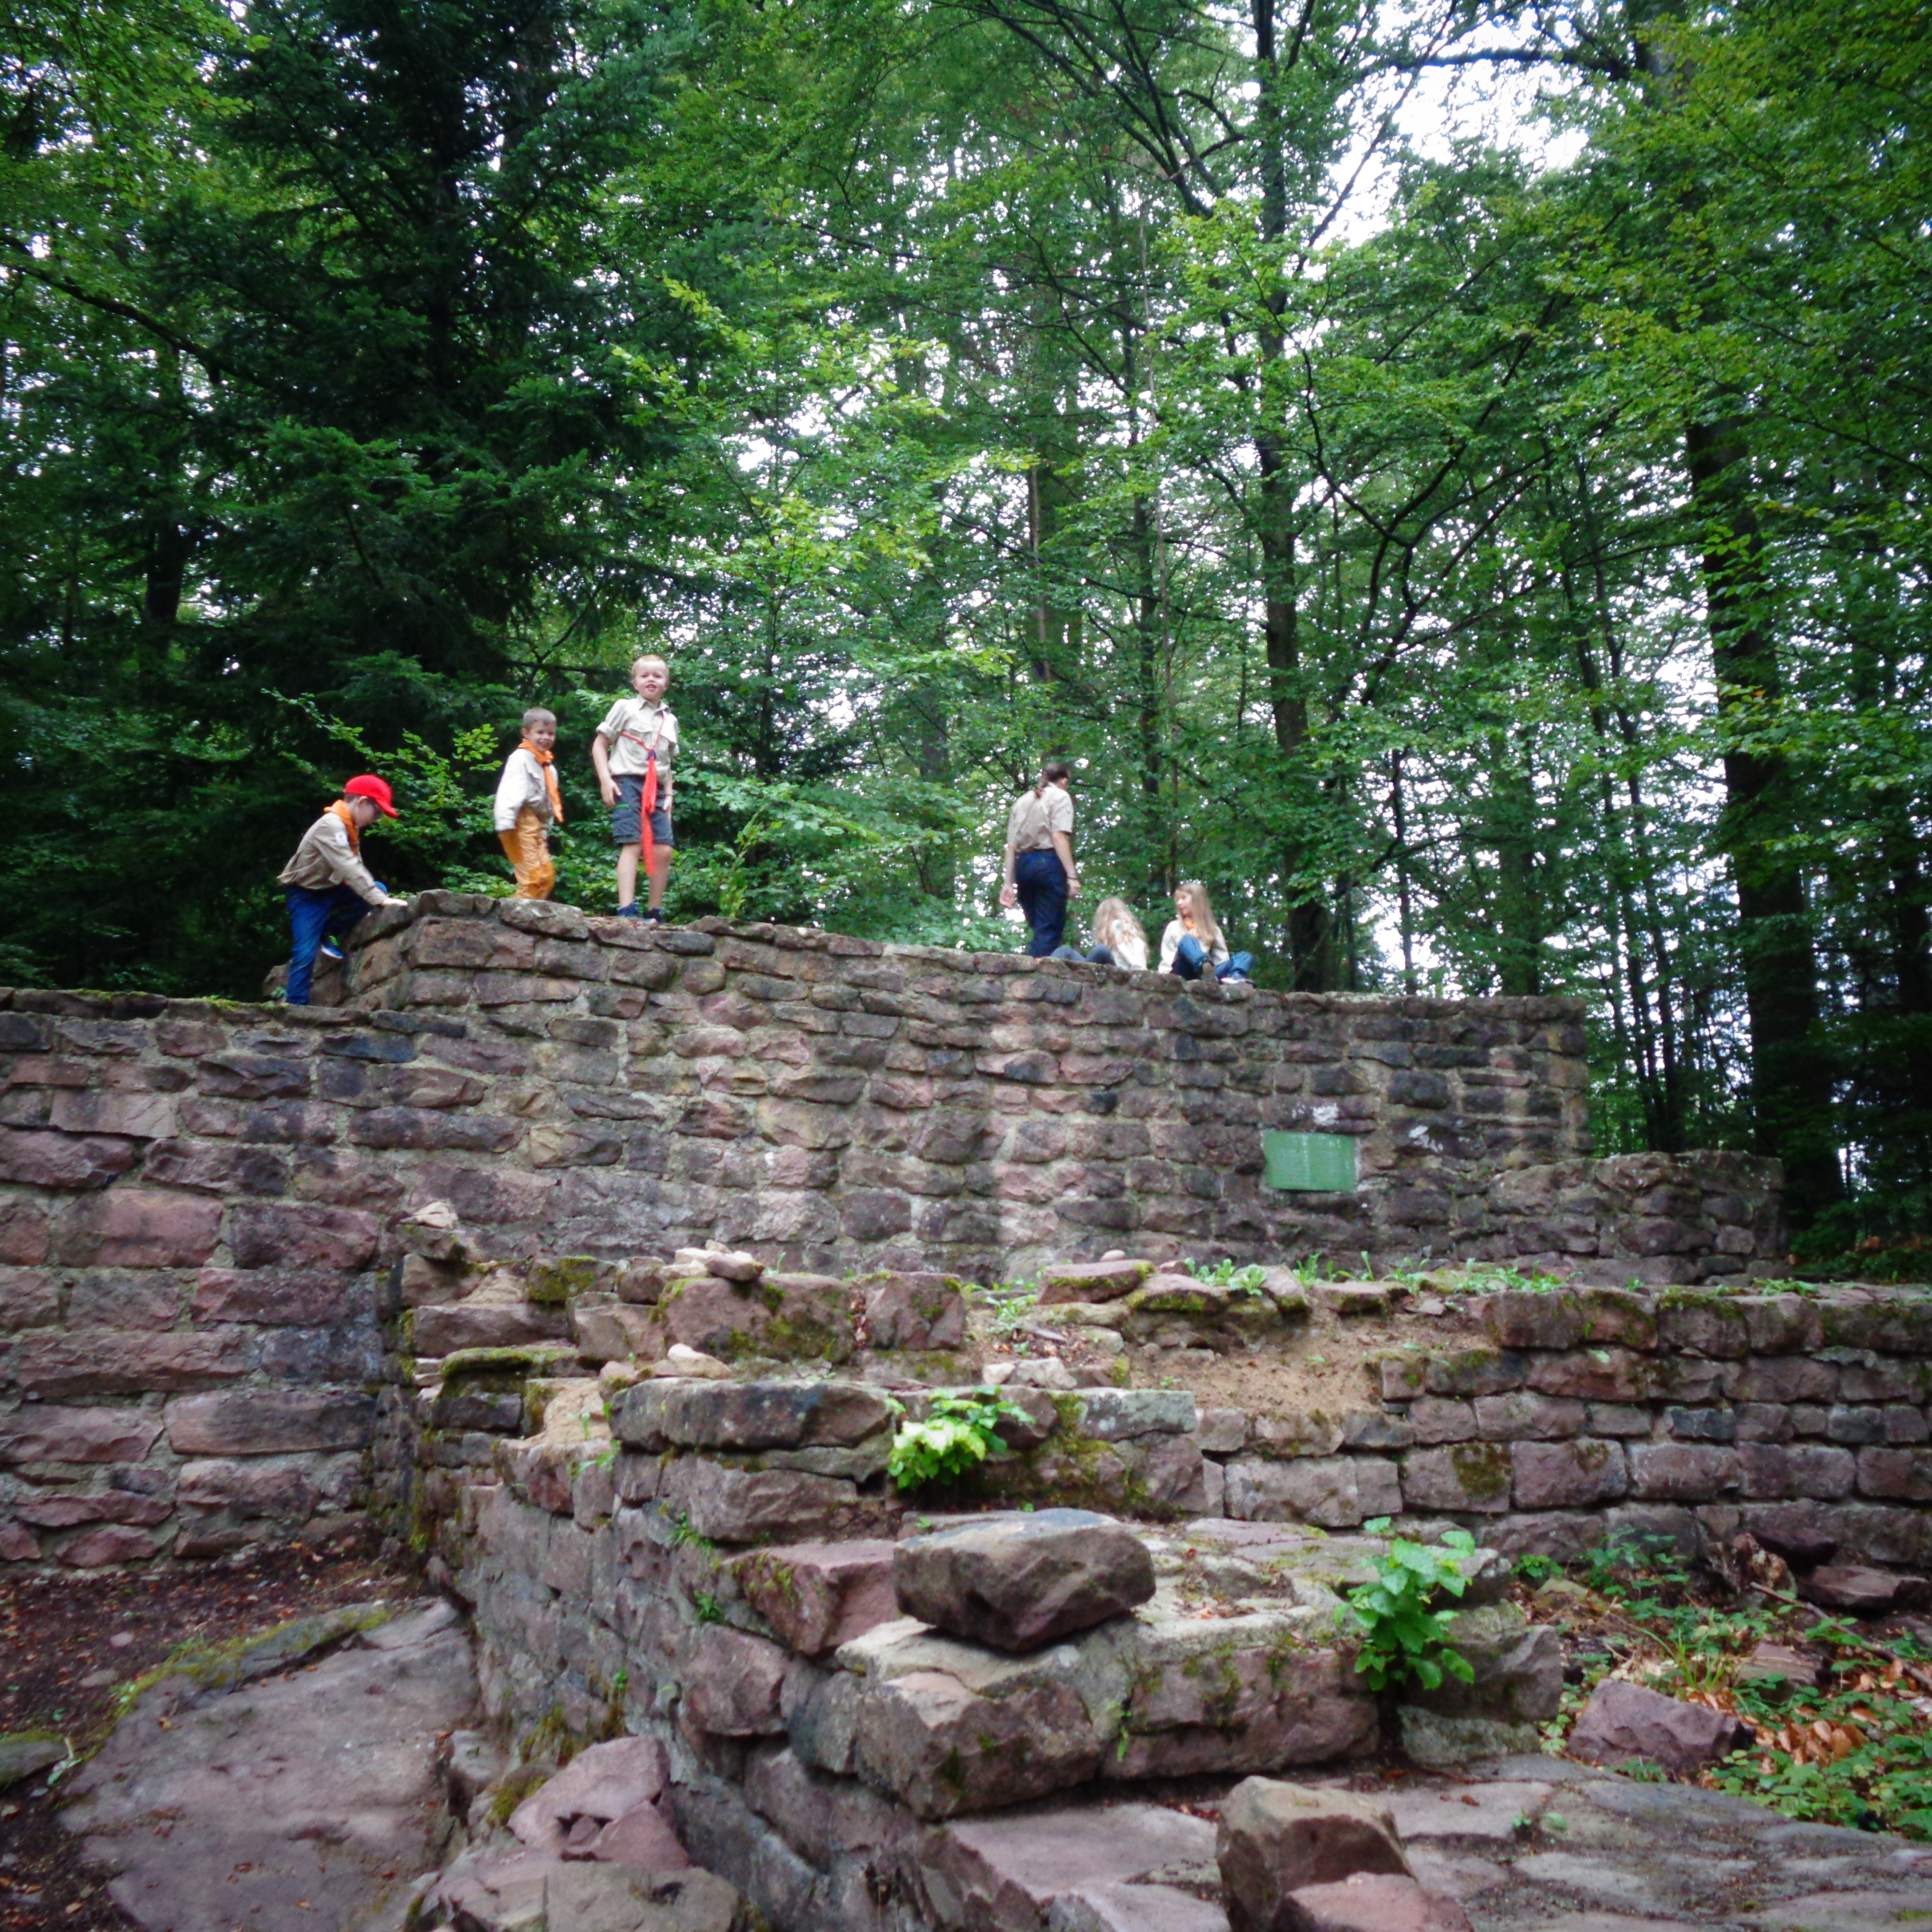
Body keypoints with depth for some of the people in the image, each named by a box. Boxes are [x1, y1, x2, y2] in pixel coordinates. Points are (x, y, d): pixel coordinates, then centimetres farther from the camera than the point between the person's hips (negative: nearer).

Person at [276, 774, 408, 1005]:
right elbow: (348, 867, -35)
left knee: (379, 888, -7)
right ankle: (295, 1006, -6)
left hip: (330, 890, 8)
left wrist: (379, 894, -8)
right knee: (306, 952, -14)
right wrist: (380, 900, -38)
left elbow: (355, 866, 3)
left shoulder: (349, 828, 4)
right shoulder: (331, 825, -26)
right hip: (306, 895, -8)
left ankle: (326, 934, -1)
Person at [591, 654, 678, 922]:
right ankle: (626, 910, -21)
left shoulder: (670, 720, 19)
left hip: (655, 789, 5)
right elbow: (599, 744, 2)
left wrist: (668, 794, 14)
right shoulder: (624, 708, 5)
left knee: (663, 850, -2)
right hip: (627, 782, -5)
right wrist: (605, 780, -9)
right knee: (632, 844, -16)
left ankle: (655, 911, 8)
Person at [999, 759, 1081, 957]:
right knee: (1050, 931, -8)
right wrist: (1072, 876, -15)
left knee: (1039, 929, 13)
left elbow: (1011, 846, 14)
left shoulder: (1022, 800, 23)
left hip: (1022, 866, 6)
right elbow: (1059, 837, -10)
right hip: (1048, 863, -6)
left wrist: (1008, 882, 11)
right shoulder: (1059, 796, 6)